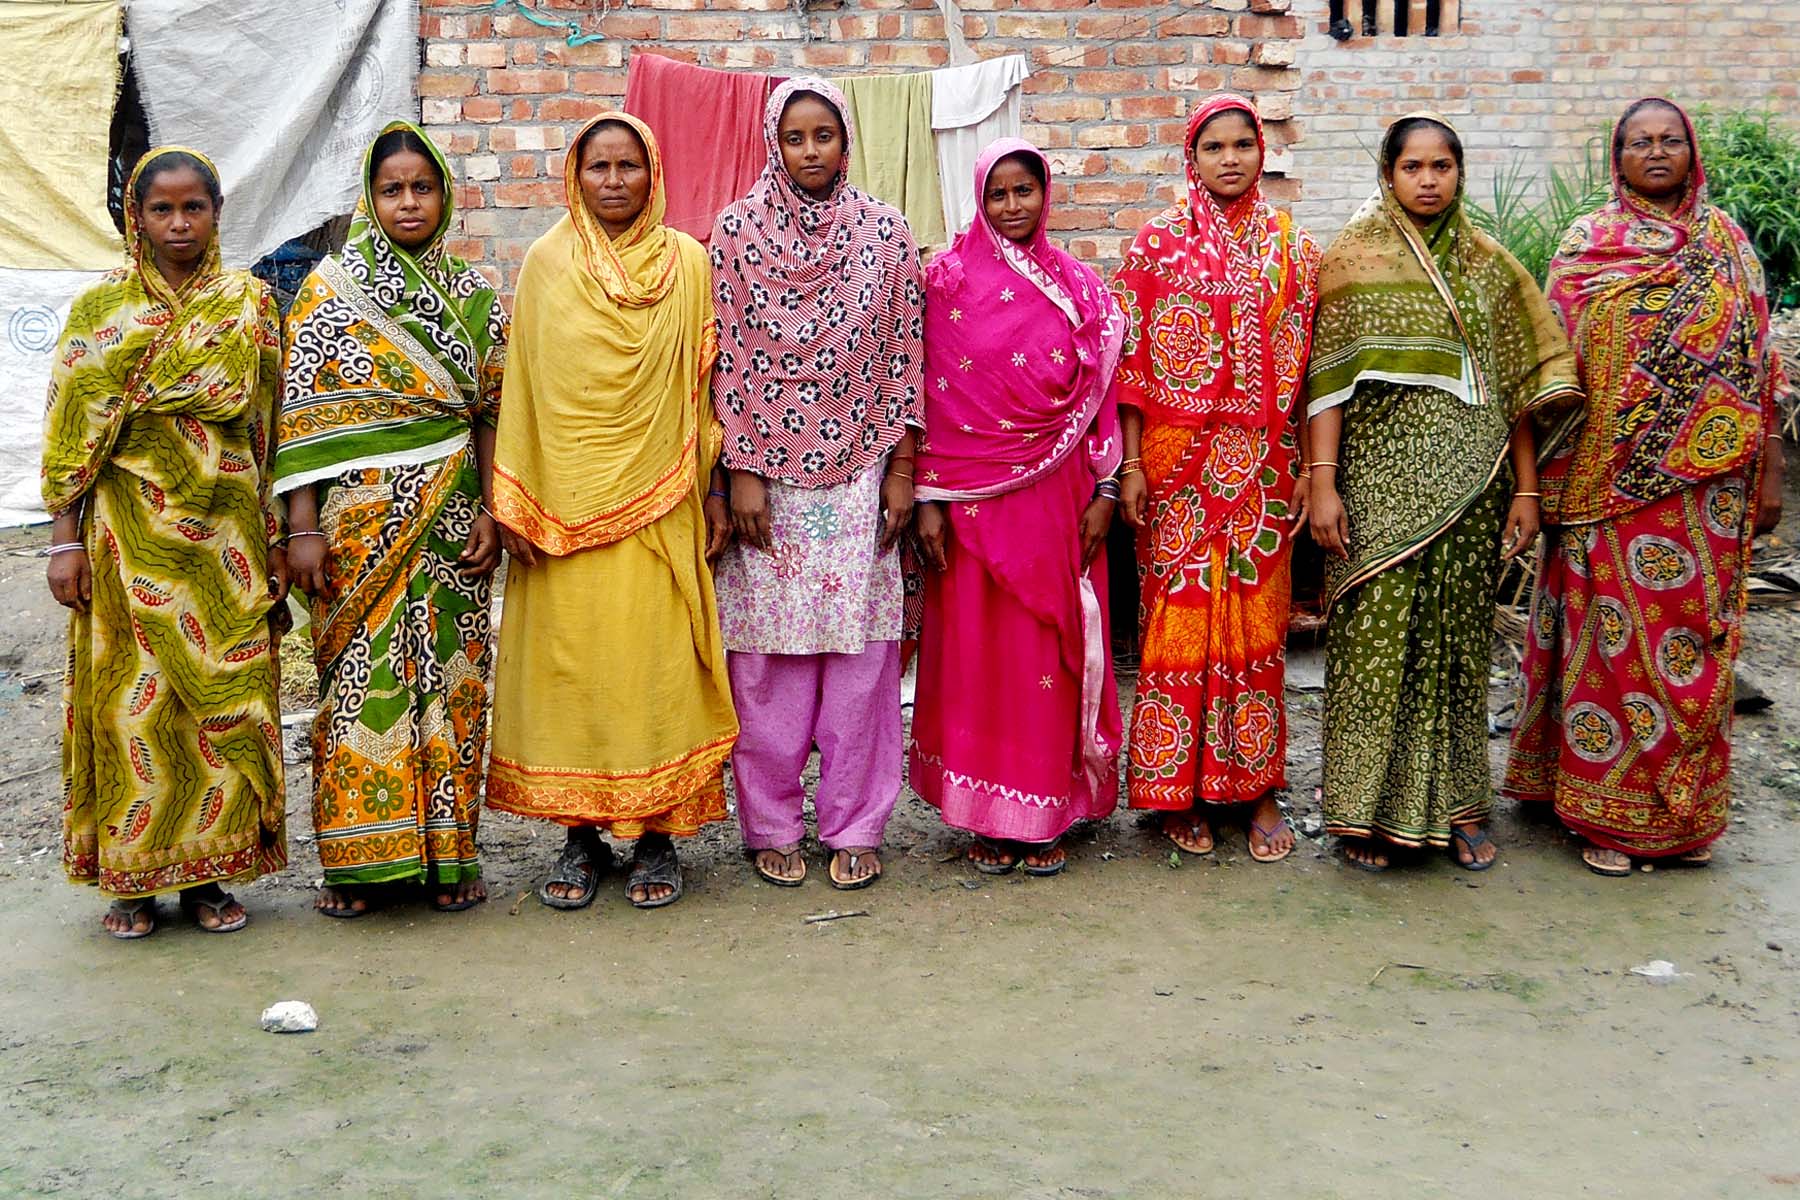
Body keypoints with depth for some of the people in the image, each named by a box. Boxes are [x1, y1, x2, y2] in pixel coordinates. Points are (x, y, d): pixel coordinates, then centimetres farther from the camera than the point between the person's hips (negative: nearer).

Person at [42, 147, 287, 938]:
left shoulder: (250, 305, 6)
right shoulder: (100, 308, 4)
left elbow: (270, 427, 7)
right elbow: (71, 430, 1)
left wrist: (276, 539, 3)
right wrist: (66, 539, -5)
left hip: (225, 537, 1)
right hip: (129, 537, -1)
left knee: (225, 697, 3)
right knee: (132, 701, 1)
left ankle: (208, 873, 15)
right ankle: (132, 877, 14)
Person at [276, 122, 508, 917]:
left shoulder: (473, 294, 9)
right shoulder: (331, 288, 3)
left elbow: (492, 413, 8)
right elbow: (302, 413, -2)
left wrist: (491, 514, -2)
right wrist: (304, 526, -9)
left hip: (449, 516, 2)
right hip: (359, 517, -2)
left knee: (447, 672, 4)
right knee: (360, 677, 0)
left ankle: (446, 852, 14)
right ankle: (361, 858, 11)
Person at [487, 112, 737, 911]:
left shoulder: (686, 262, 4)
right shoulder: (546, 263, 4)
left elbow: (704, 385, 6)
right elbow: (523, 387, 4)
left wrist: (712, 489, 1)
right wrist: (514, 504, -2)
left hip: (659, 504, 0)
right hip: (565, 505, 1)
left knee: (655, 662, 2)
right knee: (568, 664, 4)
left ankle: (656, 835, 14)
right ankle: (581, 837, 16)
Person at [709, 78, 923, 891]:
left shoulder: (885, 232, 3)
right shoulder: (737, 231, 0)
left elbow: (904, 356, 4)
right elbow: (728, 359, -2)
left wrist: (902, 471, 1)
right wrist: (741, 474, -6)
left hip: (860, 478, 1)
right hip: (768, 476, -1)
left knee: (860, 652, 3)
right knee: (767, 657, 4)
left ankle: (854, 827, 16)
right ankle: (771, 825, 18)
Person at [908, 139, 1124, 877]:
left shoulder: (1078, 286, 9)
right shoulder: (950, 279, 1)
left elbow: (1099, 394, 8)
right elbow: (931, 395, -3)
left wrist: (1104, 490, 2)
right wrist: (928, 497, -7)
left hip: (1058, 495, 2)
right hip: (974, 495, -2)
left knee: (1051, 645, 5)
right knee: (978, 647, 2)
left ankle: (1047, 812, 16)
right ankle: (987, 815, 13)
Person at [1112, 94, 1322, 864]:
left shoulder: (1293, 248, 8)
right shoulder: (1159, 242, 2)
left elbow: (1307, 364, 8)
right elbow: (1131, 361, 0)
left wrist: (1307, 467, 4)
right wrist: (1131, 464, -6)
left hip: (1262, 465, 2)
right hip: (1178, 461, -2)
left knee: (1257, 619, 5)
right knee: (1178, 615, 1)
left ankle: (1257, 787, 17)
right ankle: (1182, 790, 13)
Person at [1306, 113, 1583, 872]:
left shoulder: (1490, 266, 10)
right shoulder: (1355, 259, 3)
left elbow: (1518, 382, 9)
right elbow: (1329, 378, -3)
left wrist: (1526, 488, 4)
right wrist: (1323, 483, -11)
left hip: (1469, 481, 3)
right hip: (1381, 476, -3)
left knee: (1457, 634, 7)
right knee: (1378, 635, -3)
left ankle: (1456, 800, 18)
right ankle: (1369, 808, 8)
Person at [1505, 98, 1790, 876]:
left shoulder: (1726, 242, 8)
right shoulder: (1587, 243, 3)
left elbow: (1758, 362, 8)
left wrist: (1770, 469, 4)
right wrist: (1551, 479, -4)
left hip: (1709, 484, 2)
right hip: (1614, 481, -2)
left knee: (1694, 635, 6)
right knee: (1614, 635, 1)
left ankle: (1684, 811, 18)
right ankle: (1605, 811, 13)